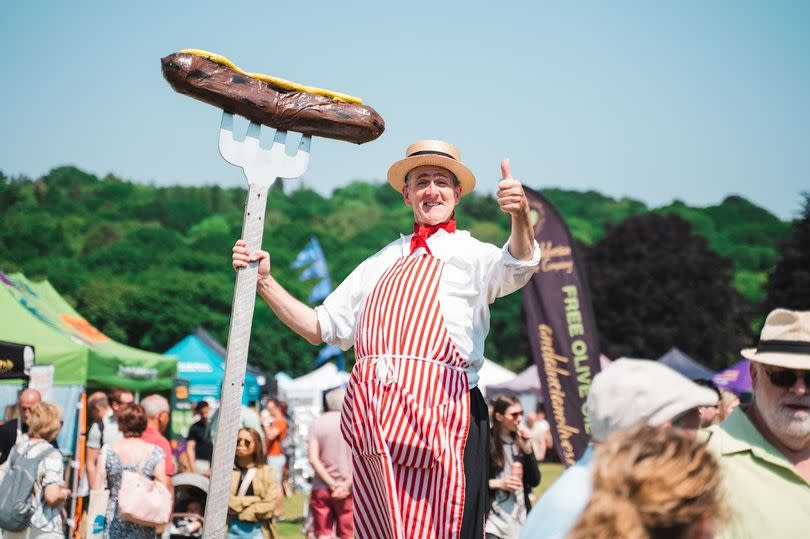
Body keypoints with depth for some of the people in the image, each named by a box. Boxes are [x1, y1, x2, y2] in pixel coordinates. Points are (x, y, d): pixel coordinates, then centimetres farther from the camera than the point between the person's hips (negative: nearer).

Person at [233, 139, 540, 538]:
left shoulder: (470, 254, 5)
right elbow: (321, 327, 22)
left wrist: (520, 218, -39)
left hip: (436, 414, -5)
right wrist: (264, 281, 10)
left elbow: (516, 268, -18)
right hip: (372, 418, 5)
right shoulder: (382, 262, 22)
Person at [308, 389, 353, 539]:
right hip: (348, 489, -1)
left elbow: (313, 459, -6)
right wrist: (347, 484, -9)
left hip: (321, 487, 1)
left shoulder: (317, 423, 2)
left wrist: (331, 483, -7)